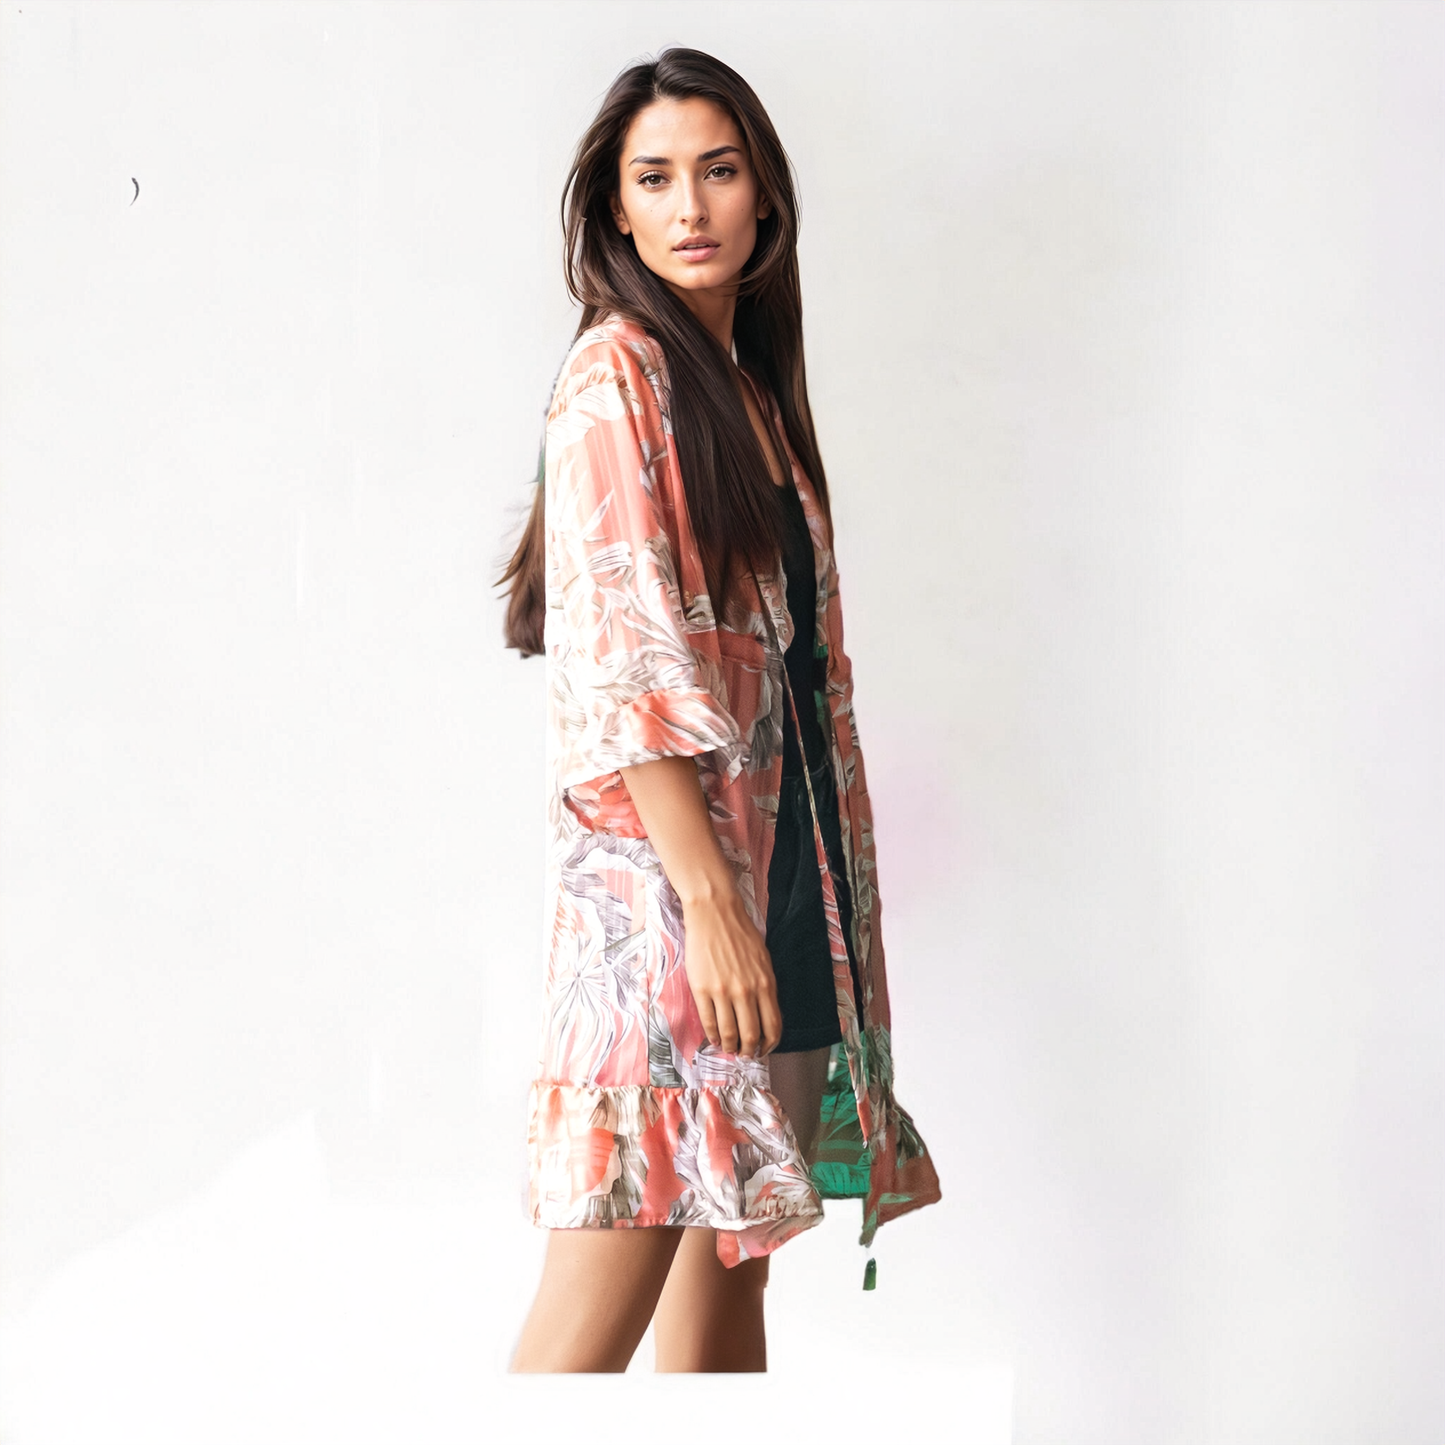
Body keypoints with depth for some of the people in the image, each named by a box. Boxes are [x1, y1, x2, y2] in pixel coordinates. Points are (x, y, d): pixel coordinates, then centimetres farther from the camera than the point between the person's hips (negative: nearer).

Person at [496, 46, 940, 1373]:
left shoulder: (752, 387, 18)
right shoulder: (617, 374, -7)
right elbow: (619, 663, -16)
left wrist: (782, 902, 15)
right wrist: (709, 898, -22)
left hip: (774, 857, 8)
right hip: (660, 867, -8)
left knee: (736, 1256, 11)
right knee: (603, 1300, -10)